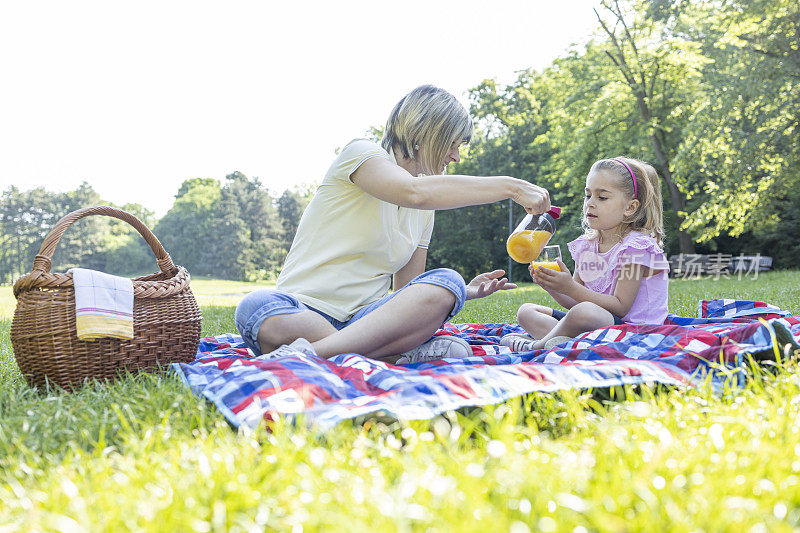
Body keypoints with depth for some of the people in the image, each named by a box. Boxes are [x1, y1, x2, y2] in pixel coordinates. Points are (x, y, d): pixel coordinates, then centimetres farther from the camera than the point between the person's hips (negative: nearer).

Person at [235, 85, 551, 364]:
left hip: (368, 319, 5)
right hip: (303, 313, -5)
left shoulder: (425, 212, 19)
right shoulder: (361, 153, -2)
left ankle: (309, 353, -34)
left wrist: (467, 291, 3)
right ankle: (414, 355, -39)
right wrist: (511, 187, -21)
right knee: (257, 308, -39)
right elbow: (415, 192, -24)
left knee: (446, 283, -24)